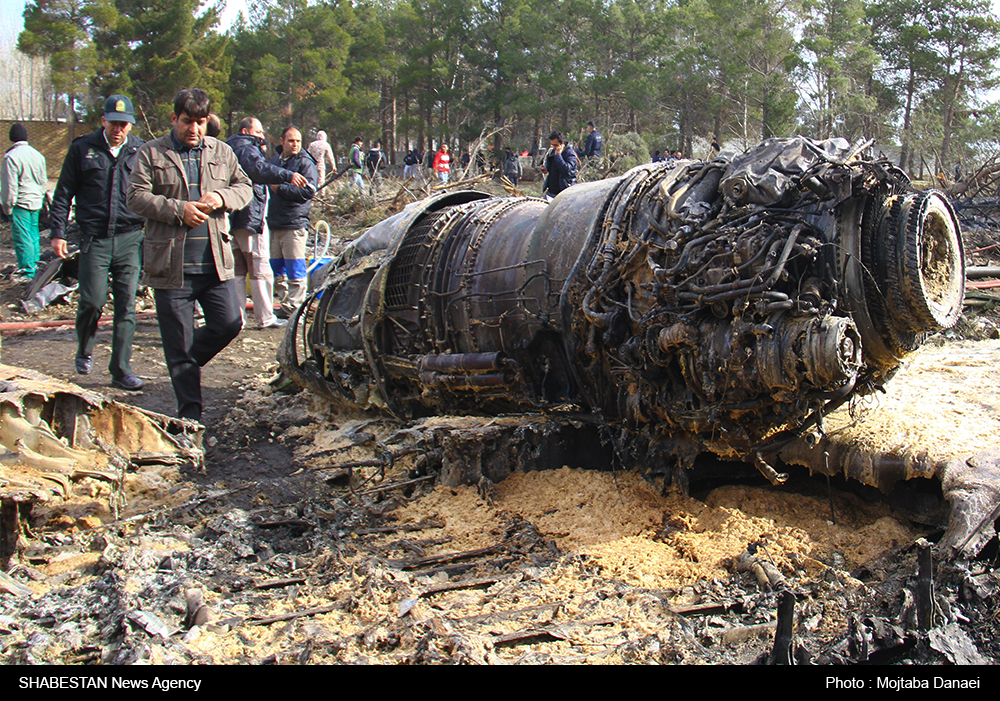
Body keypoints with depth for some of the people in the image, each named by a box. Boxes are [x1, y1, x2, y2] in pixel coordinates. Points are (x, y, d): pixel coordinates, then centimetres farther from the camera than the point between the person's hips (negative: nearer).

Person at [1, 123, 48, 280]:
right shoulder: (38, 155, 8)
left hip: (21, 203, -7)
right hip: (36, 202, 7)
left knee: (22, 238, -3)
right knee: (33, 235, 17)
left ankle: (28, 271, -3)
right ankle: (35, 265, 25)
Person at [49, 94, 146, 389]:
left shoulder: (141, 151, 6)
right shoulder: (82, 149, 4)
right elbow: (63, 193, 8)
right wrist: (57, 232, 2)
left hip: (130, 239, 1)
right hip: (95, 240, -1)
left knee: (126, 306, 0)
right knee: (92, 301, -3)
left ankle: (121, 370, 8)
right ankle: (84, 351, 26)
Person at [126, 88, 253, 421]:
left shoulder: (222, 152, 13)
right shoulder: (151, 153, 3)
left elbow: (245, 187, 16)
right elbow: (136, 196, -5)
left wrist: (221, 197, -5)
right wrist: (178, 210, -17)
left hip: (216, 263, 3)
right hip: (171, 265, -3)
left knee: (229, 324, 0)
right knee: (178, 341, 2)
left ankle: (186, 364, 29)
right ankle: (190, 412, 12)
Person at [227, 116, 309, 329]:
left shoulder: (230, 149, 20)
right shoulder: (246, 149, -10)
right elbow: (259, 168, -31)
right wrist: (288, 176, -43)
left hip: (231, 218, 9)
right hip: (250, 217, -9)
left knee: (237, 270, 12)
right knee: (260, 270, -3)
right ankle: (265, 318, 1)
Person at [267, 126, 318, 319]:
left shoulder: (306, 163, -4)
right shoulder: (274, 161, 17)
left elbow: (308, 191, -16)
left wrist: (279, 188, -14)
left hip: (294, 224, -7)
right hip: (273, 223, 7)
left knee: (295, 270, -5)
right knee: (277, 269, 11)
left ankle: (294, 307, 0)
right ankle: (285, 303, 20)